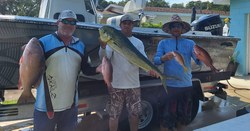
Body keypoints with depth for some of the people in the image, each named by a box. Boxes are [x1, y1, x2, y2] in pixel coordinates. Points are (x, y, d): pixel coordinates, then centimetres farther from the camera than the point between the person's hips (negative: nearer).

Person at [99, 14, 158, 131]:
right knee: (114, 115, 8)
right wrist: (103, 46, -36)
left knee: (135, 114, 13)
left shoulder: (138, 42, 7)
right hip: (116, 85, -2)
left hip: (133, 85, 3)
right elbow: (104, 57, -14)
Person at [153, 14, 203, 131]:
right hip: (169, 85, -2)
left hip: (186, 86, 2)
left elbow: (200, 63, -3)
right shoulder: (163, 43, 5)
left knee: (183, 117, 15)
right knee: (166, 117, 0)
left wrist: (198, 58, -27)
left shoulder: (190, 43, 7)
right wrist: (163, 58, -31)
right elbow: (155, 61, -8)